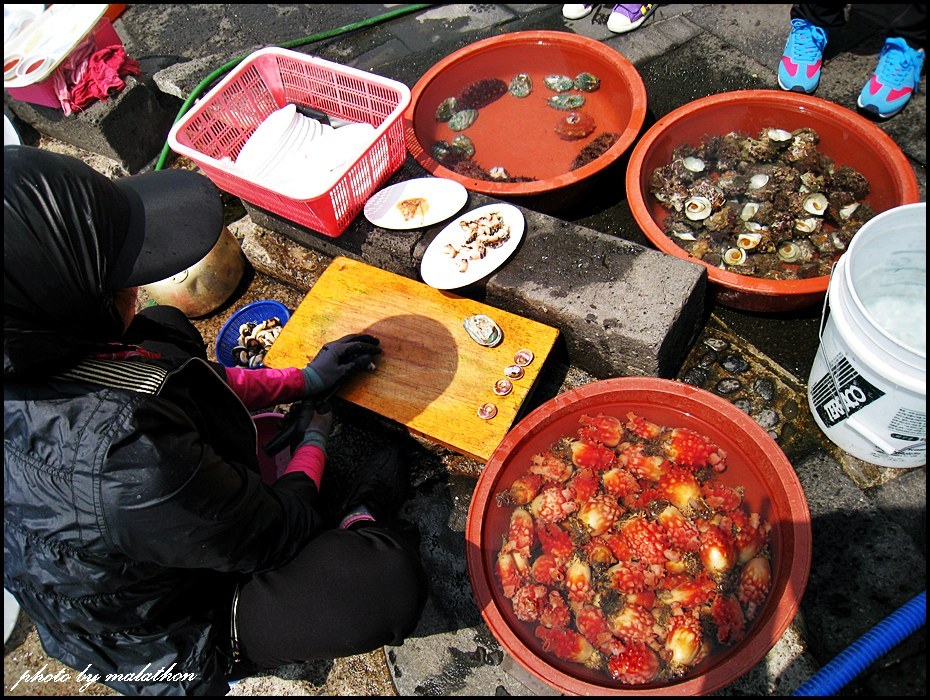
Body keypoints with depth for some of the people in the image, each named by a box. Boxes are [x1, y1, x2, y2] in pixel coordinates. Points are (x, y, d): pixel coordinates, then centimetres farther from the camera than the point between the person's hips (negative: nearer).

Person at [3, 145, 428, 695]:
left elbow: (172, 385, 1)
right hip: (172, 646, -8)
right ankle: (365, 515, 11)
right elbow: (276, 538, -25)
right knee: (389, 581, -29)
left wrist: (305, 380, 4)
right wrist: (313, 443, -5)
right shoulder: (128, 458, -43)